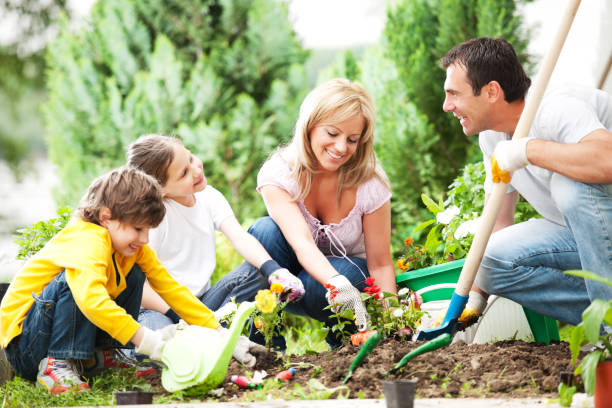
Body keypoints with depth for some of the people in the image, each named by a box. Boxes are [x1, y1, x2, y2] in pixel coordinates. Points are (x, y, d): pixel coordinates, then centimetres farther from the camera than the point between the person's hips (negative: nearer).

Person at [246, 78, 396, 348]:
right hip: (297, 270, 1)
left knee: (312, 285, -35)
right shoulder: (277, 173, -22)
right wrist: (337, 284, -57)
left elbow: (380, 263, -14)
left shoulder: (369, 184, -18)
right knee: (266, 230, -30)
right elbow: (301, 242, -38)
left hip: (349, 270, 0)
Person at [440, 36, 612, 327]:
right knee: (494, 259, -9)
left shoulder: (556, 110, -25)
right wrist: (473, 299, 6)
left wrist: (527, 149, -36)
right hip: (580, 234, 8)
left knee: (573, 184, -35)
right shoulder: (492, 136, 4)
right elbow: (497, 222, 11)